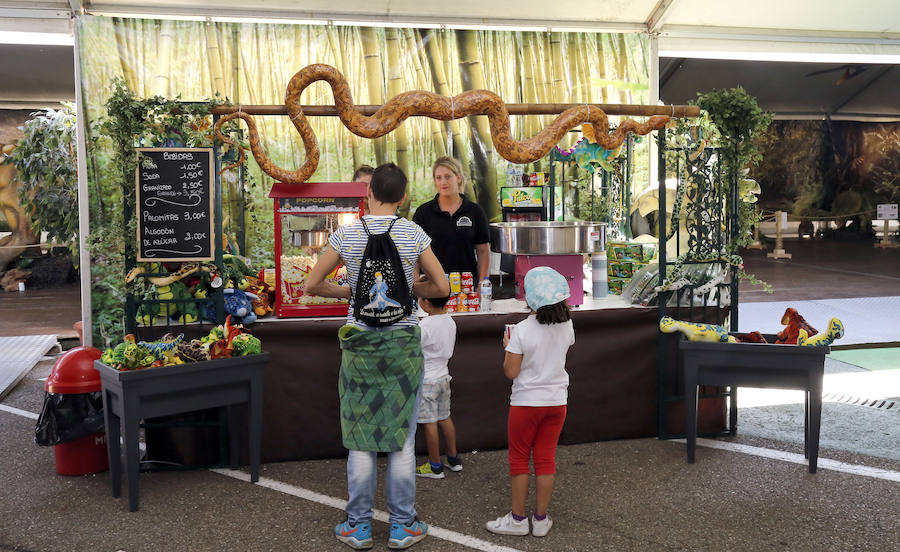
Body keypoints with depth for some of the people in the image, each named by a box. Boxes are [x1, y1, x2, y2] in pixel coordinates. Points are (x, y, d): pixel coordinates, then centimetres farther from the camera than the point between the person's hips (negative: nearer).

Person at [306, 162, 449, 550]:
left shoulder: (345, 235, -5)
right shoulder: (414, 235, -7)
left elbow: (312, 286, 1)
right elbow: (441, 287, -2)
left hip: (359, 342, 1)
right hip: (404, 343, 0)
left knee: (360, 438, 9)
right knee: (401, 437, 8)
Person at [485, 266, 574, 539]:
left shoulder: (522, 330, -20)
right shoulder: (566, 326, -4)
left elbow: (511, 372, -16)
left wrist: (507, 347, 0)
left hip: (526, 402, -5)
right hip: (557, 401, 5)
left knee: (519, 459, 10)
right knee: (546, 458, 12)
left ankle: (517, 519, 17)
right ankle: (541, 519, 20)